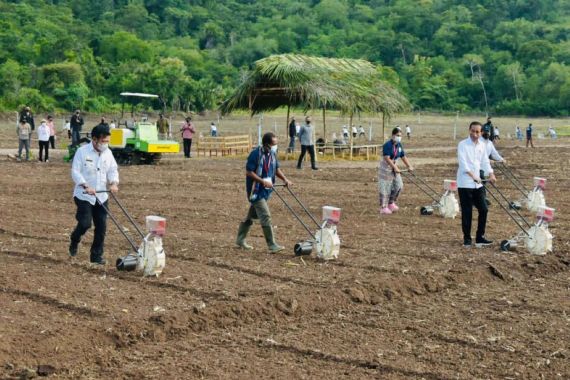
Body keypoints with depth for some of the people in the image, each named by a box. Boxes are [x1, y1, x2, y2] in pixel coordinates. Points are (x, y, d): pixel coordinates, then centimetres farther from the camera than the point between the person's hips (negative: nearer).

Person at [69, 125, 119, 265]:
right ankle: (74, 242, 19)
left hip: (101, 196, 5)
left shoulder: (108, 153, 6)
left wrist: (114, 183, -11)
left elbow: (113, 170, 10)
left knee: (101, 227, 1)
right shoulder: (82, 152, -11)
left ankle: (97, 255, 12)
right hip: (84, 196, -5)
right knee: (85, 223, -13)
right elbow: (75, 172, -14)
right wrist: (86, 186, -26)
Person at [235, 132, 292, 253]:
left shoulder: (272, 154, 4)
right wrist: (263, 181, -24)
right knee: (266, 216, -12)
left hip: (265, 190, 8)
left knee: (252, 215, 18)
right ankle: (272, 246, -10)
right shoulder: (256, 154, -19)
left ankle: (240, 240, 31)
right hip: (256, 190, -8)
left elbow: (276, 169, 15)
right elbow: (248, 172, -20)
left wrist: (285, 179, -1)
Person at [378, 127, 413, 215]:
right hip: (385, 168, -8)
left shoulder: (399, 145, 4)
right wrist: (395, 168, -32)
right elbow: (387, 158, -27)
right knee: (385, 188, -4)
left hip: (394, 167, 8)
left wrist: (409, 166, -1)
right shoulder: (387, 145, -19)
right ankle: (383, 207, 2)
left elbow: (403, 157, 9)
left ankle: (391, 203, 25)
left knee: (398, 185, 8)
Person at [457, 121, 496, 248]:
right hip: (465, 184, -6)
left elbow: (485, 161, 10)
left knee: (483, 209, 3)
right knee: (467, 212, -1)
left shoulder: (482, 146, 10)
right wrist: (473, 175, -29)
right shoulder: (463, 145, -7)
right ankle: (467, 239, 9)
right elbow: (463, 163, -17)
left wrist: (491, 174, -9)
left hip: (478, 184, 6)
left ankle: (480, 237, 14)